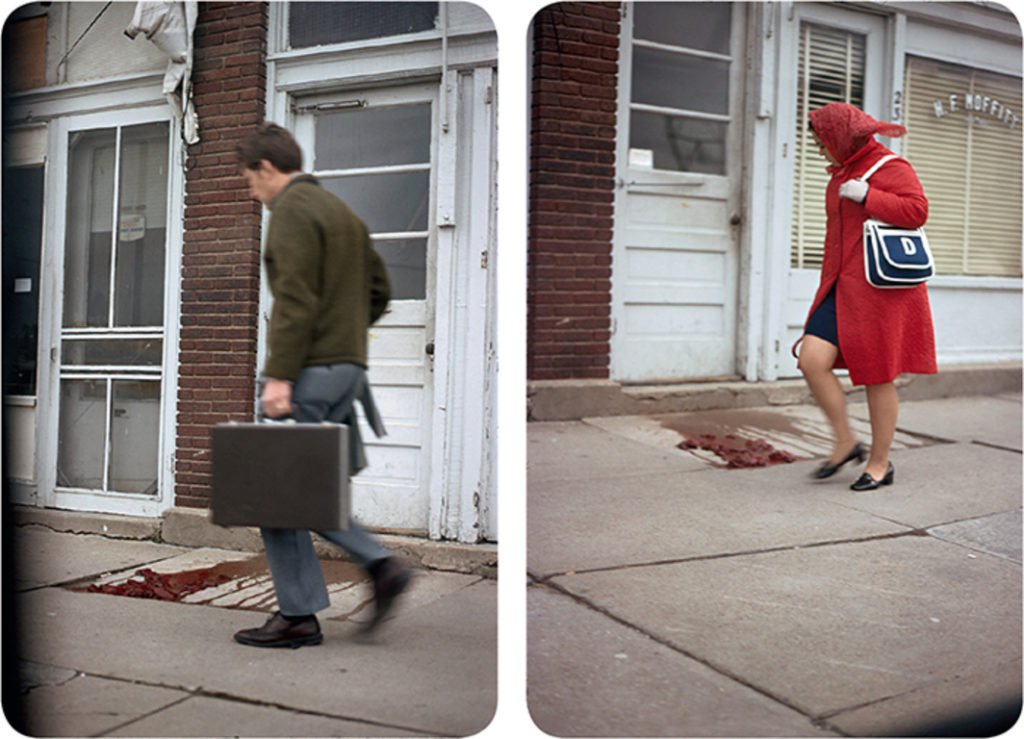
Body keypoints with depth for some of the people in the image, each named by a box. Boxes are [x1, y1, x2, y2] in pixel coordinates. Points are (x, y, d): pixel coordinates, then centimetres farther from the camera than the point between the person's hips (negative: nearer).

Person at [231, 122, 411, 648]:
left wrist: (279, 375, -22)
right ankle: (380, 564, 6)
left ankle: (298, 616, 3)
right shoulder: (340, 211, 20)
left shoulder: (292, 212, -9)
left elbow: (295, 300, -20)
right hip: (348, 368, 10)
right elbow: (378, 288, 20)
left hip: (309, 370, -10)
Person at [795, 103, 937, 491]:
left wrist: (866, 195, -21)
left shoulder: (891, 168, -7)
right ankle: (846, 442, 6)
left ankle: (880, 462, 16)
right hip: (842, 290, 7)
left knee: (877, 378, 1)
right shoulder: (841, 174, 17)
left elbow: (917, 211, -22)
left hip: (880, 294, -7)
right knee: (811, 358, -10)